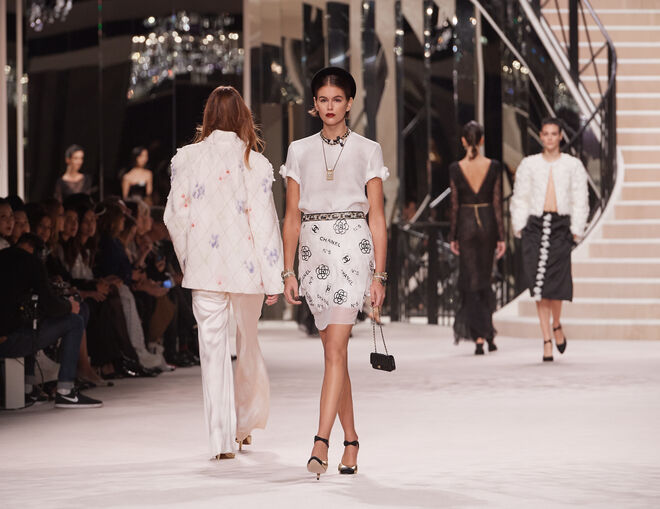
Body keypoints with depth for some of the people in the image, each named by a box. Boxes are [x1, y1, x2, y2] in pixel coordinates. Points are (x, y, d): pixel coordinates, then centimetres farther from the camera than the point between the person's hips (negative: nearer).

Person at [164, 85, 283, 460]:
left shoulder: (188, 158, -1)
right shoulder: (254, 161, -4)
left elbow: (175, 215, 1)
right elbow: (264, 220, -6)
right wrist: (273, 277, -2)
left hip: (205, 269, 0)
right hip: (246, 266, 0)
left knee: (214, 348, 1)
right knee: (248, 344, 18)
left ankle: (223, 439, -4)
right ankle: (247, 424, 33)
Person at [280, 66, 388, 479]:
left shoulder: (368, 151, 3)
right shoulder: (300, 151, 10)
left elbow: (377, 216, 2)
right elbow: (292, 216, 9)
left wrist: (379, 274, -3)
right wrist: (289, 271, 3)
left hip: (353, 249, -3)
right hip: (314, 251, 4)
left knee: (336, 348, -14)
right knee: (333, 350, 8)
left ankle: (321, 442, -20)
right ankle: (351, 440, 17)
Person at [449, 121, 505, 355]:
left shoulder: (456, 168, -7)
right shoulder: (493, 167, -5)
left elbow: (455, 205, -4)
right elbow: (497, 204, -3)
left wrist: (453, 237, 4)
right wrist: (501, 236, 2)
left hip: (466, 224, -1)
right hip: (488, 223, 1)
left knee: (471, 282, 3)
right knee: (485, 278, 17)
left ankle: (479, 337, -5)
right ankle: (489, 333, 18)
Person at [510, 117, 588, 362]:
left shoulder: (573, 165, 8)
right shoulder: (529, 164, 10)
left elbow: (580, 201, 6)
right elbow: (520, 198, 11)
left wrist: (576, 230, -1)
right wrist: (520, 227, 3)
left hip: (560, 226, -1)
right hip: (535, 225, 1)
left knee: (556, 282, -12)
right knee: (538, 286, -4)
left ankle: (557, 325, 17)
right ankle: (547, 342, 1)